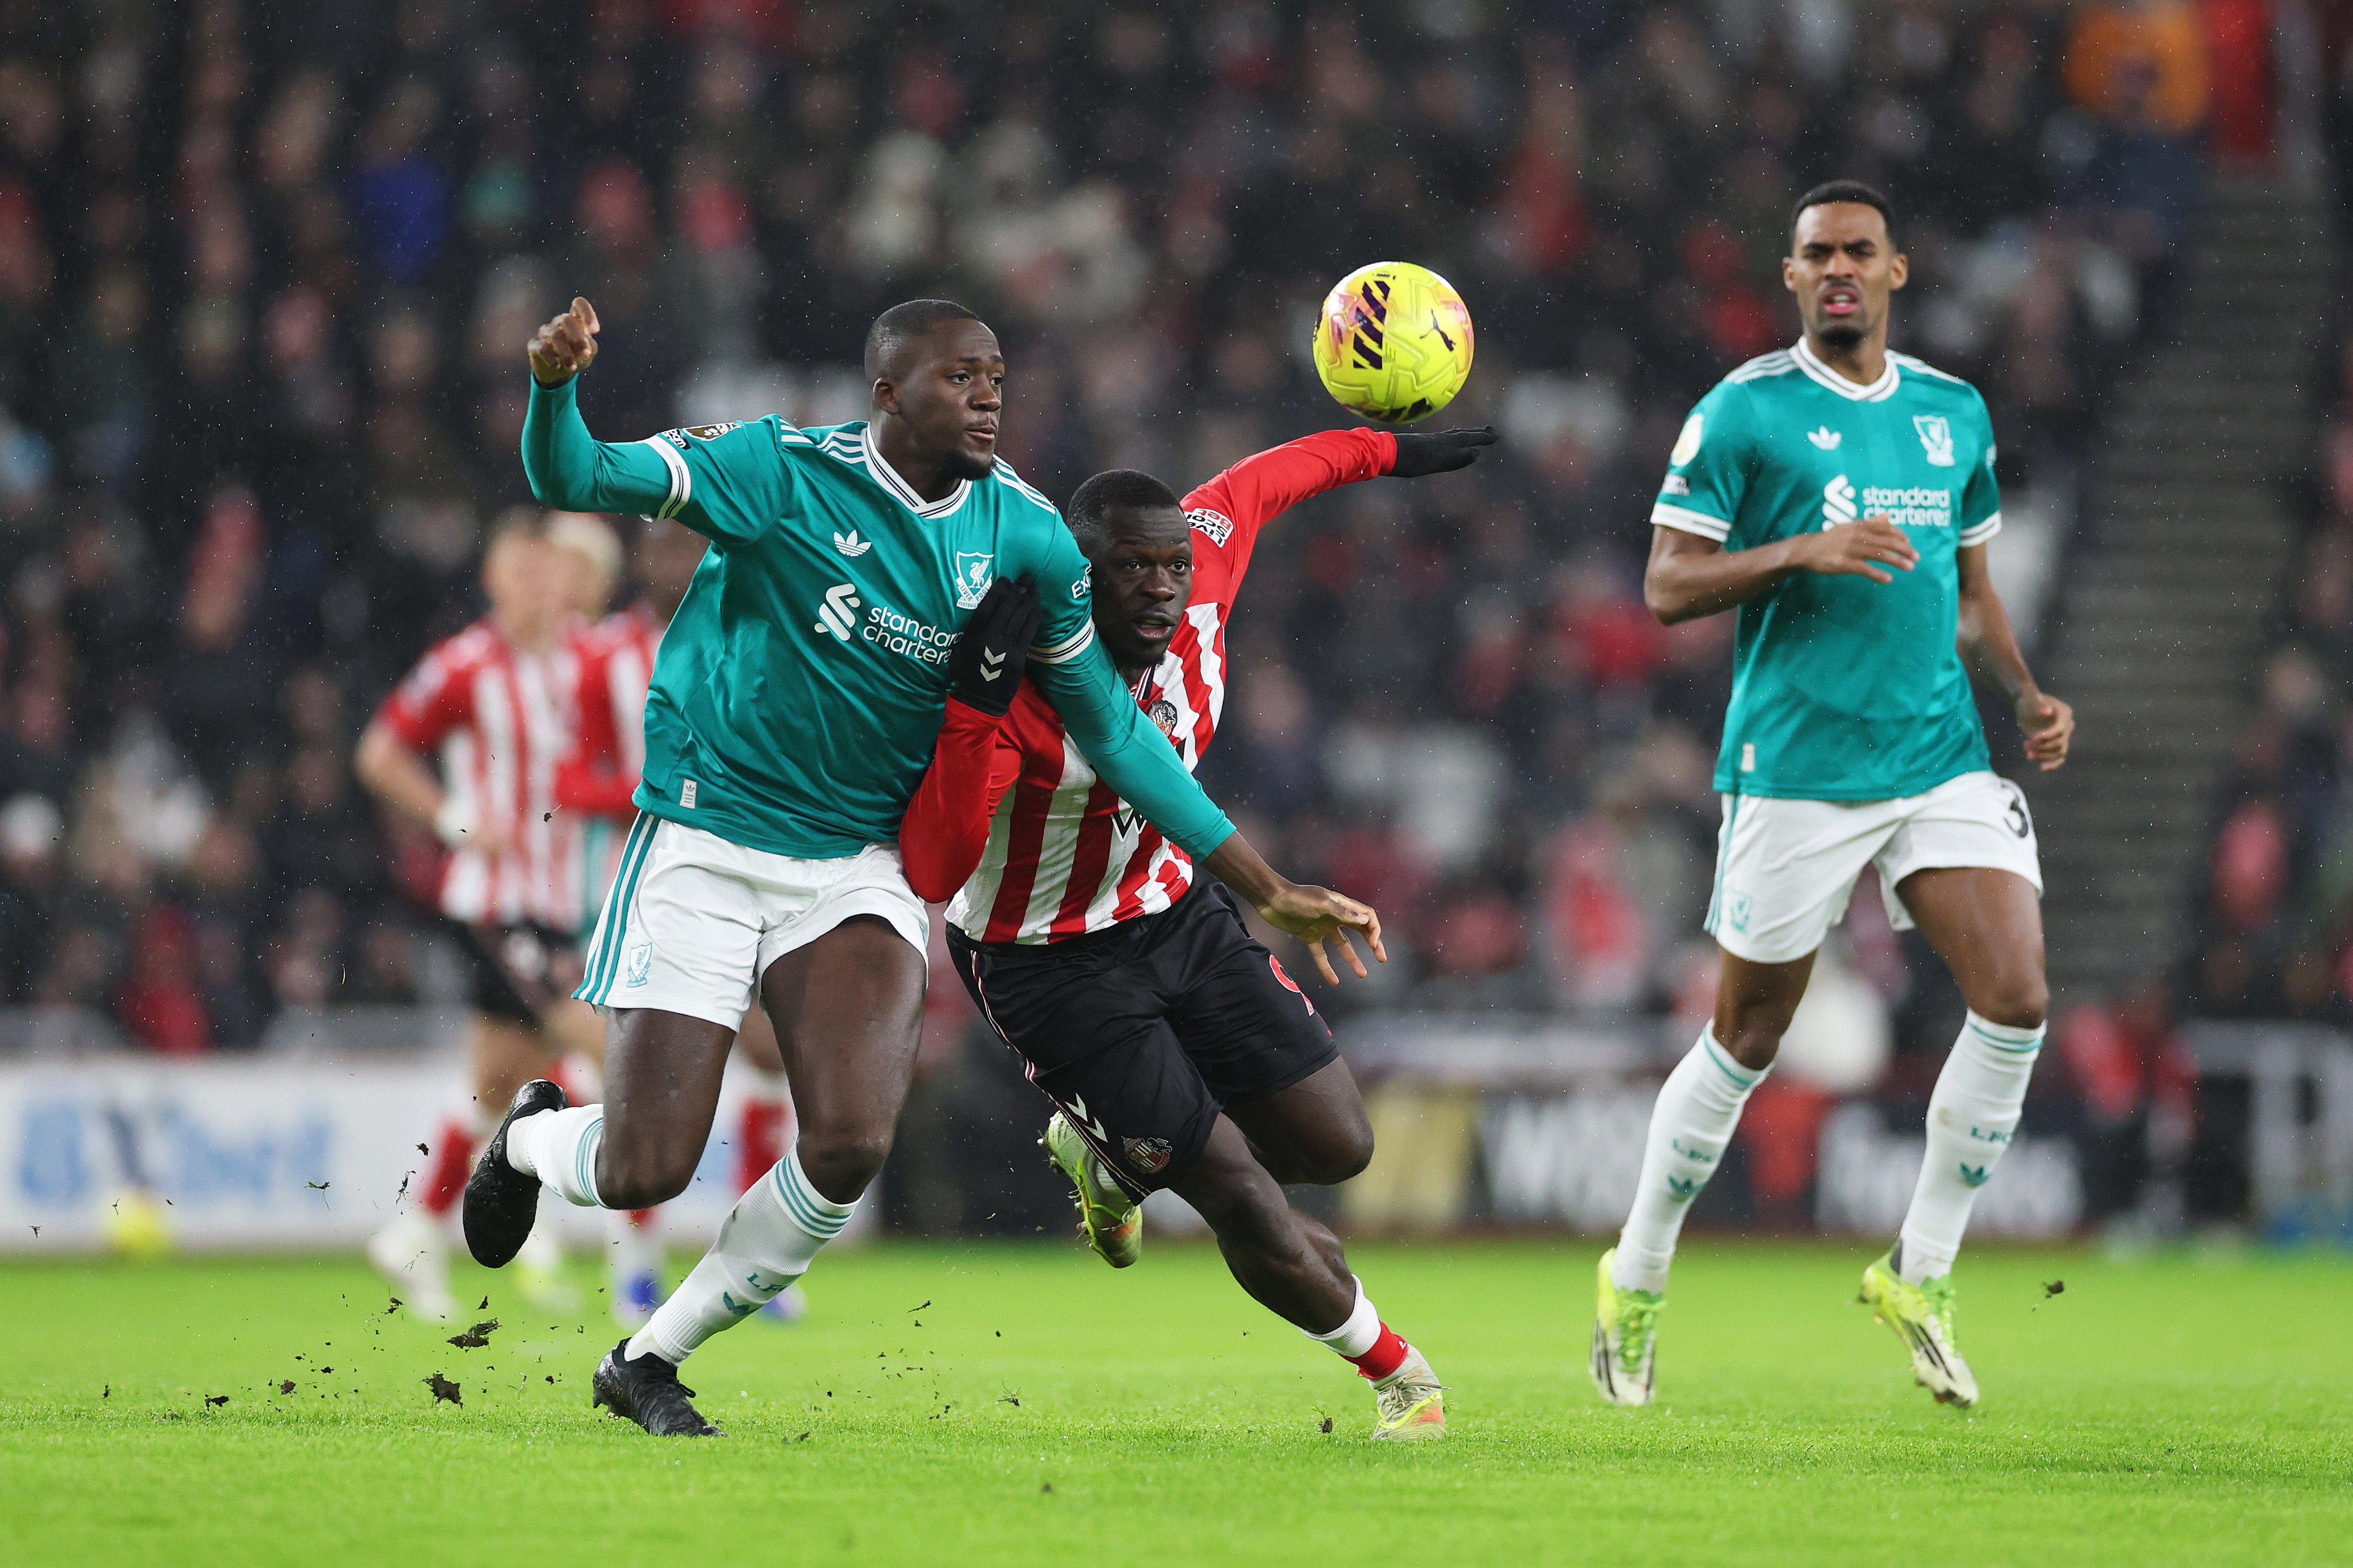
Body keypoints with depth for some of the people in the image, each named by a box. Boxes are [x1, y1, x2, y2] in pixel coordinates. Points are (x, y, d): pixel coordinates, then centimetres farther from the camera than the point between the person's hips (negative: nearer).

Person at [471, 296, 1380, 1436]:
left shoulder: (1024, 538, -3)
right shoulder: (783, 474, -14)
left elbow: (1112, 729, 5)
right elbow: (571, 480, -20)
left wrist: (1267, 892, 3)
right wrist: (553, 387, -44)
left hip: (859, 866, 3)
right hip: (706, 842, -3)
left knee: (848, 1152, -19)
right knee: (640, 1173, -6)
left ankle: (648, 1363, 4)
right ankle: (532, 1139, 34)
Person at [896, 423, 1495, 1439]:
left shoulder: (1200, 560, -16)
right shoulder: (1022, 680, -33)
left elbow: (1264, 481, 8)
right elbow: (934, 874, -41)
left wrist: (1386, 452, 23)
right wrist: (974, 712, -51)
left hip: (1174, 912, 7)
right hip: (1050, 963, -7)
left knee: (1335, 1146, 6)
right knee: (1243, 1197, -7)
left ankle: (1114, 1154, 32)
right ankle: (1396, 1372, 19)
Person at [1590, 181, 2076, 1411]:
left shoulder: (1956, 414, 13)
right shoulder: (1744, 412, -3)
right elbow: (1666, 586, -6)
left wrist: (2025, 695, 6)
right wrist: (1804, 550, -20)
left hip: (1941, 757, 4)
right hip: (1793, 768, -4)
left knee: (2016, 998, -13)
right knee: (1745, 1041, 3)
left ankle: (1920, 1272, 2)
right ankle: (1637, 1280, 24)